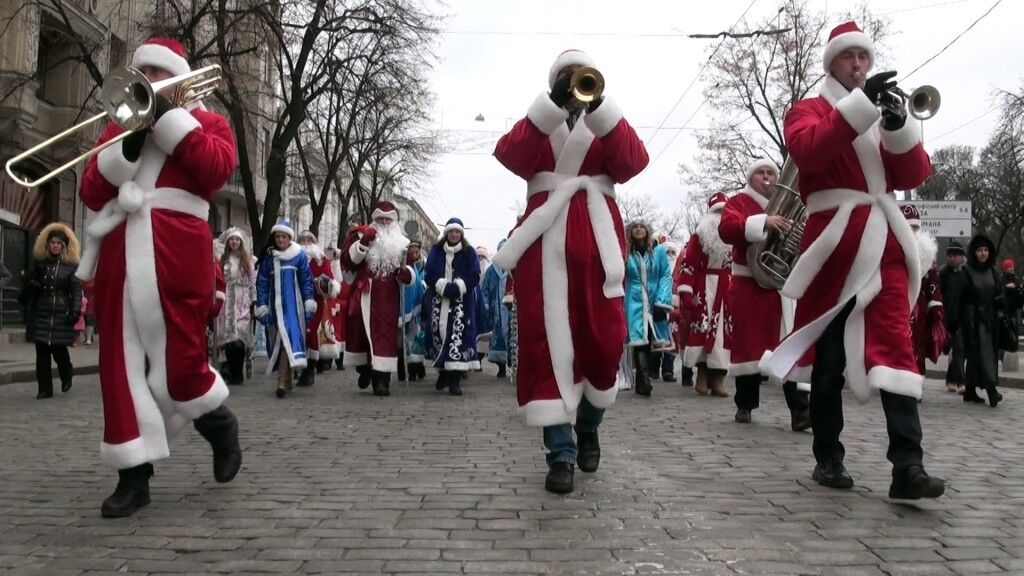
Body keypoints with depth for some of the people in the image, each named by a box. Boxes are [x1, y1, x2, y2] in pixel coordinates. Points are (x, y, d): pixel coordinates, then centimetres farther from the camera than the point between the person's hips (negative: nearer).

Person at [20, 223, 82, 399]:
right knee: (42, 353, 2)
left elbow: (76, 290, -3)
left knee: (59, 350, -3)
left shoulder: (71, 266, 1)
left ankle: (66, 377, 28)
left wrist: (75, 311, -13)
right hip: (41, 314, 3)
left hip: (61, 315, -3)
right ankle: (45, 389, 9)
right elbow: (29, 282, 18)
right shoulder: (39, 263, 10)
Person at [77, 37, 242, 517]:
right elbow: (90, 193, 10)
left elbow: (218, 169, -10)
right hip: (120, 257, 4)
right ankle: (135, 474, 7)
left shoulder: (207, 122, 13)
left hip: (177, 256, -4)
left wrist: (168, 117, -7)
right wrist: (129, 143, -4)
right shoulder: (117, 126, 22)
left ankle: (220, 426, 25)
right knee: (122, 362, 0)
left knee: (180, 362, -5)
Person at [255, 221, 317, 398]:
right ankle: (285, 381, 13)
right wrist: (261, 307, 4)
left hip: (293, 303, -3)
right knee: (280, 337, 5)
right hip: (276, 304, 3)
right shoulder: (268, 257, 10)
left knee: (290, 335, -15)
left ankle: (283, 382, -20)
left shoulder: (300, 255, 3)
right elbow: (262, 282, 10)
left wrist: (309, 304, -5)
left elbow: (307, 280, 2)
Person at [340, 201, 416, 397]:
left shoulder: (401, 243, 13)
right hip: (363, 296, 0)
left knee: (385, 335, -6)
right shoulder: (360, 235, 8)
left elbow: (408, 270, 14)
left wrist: (405, 272, -10)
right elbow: (347, 259, -5)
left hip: (387, 300, 0)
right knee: (358, 333, 7)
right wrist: (363, 243, -17)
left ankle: (381, 380, -4)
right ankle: (364, 369, 31)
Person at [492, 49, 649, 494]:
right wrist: (554, 106, -14)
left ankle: (588, 426, 25)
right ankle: (560, 453, -2)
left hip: (598, 242, 1)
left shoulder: (607, 127, 19)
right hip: (546, 243, -1)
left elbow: (633, 162, -4)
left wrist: (598, 106, -12)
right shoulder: (538, 125, 17)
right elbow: (511, 156, -6)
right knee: (548, 340, -7)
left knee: (603, 341, -1)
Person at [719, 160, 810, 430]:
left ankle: (799, 410, -13)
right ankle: (745, 405, 18)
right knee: (747, 344, 5)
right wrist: (763, 222, -30)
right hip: (748, 286, -2)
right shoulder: (739, 202, 3)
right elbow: (727, 228, -18)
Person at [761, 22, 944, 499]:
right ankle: (828, 459, 11)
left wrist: (899, 126, -8)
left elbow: (915, 175, 8)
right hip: (835, 241, -3)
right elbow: (808, 151, -17)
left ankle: (908, 466, -13)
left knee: (894, 346, -9)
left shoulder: (881, 112, 21)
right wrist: (861, 104, -20)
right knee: (829, 354, 3)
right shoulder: (809, 110, 8)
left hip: (883, 239, 4)